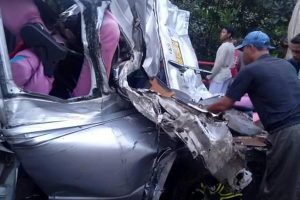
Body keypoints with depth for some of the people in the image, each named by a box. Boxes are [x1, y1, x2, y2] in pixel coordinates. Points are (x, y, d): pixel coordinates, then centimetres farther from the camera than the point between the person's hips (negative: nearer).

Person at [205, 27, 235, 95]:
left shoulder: (224, 46, -16)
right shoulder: (231, 46, 13)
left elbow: (219, 63, -19)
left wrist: (210, 76, -12)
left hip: (219, 76, -9)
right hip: (227, 74, 9)